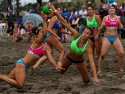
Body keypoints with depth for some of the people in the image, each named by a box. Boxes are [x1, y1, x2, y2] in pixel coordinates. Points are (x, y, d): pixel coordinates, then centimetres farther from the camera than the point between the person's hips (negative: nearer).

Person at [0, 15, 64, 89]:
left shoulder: (45, 48, 13)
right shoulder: (37, 42, -11)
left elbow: (50, 57, 3)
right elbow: (45, 34, -26)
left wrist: (56, 66, -9)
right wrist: (45, 21, -31)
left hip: (24, 66, 9)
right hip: (22, 64, -9)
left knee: (9, 78, 16)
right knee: (20, 85, -17)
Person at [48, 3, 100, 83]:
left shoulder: (88, 47, -34)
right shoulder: (77, 36, -31)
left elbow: (92, 62, -39)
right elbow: (65, 23, -36)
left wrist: (95, 77, -48)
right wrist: (55, 10, -41)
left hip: (80, 61, -1)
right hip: (68, 57, 1)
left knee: (87, 81, 5)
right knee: (61, 71, 24)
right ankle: (60, 63, 58)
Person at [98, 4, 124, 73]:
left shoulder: (117, 18, 3)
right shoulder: (105, 18, -2)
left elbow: (121, 27, 6)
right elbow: (101, 28, -1)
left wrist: (119, 22, -12)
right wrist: (102, 26, -23)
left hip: (115, 38, 2)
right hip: (107, 38, -2)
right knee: (102, 55, -7)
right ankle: (99, 70, 8)